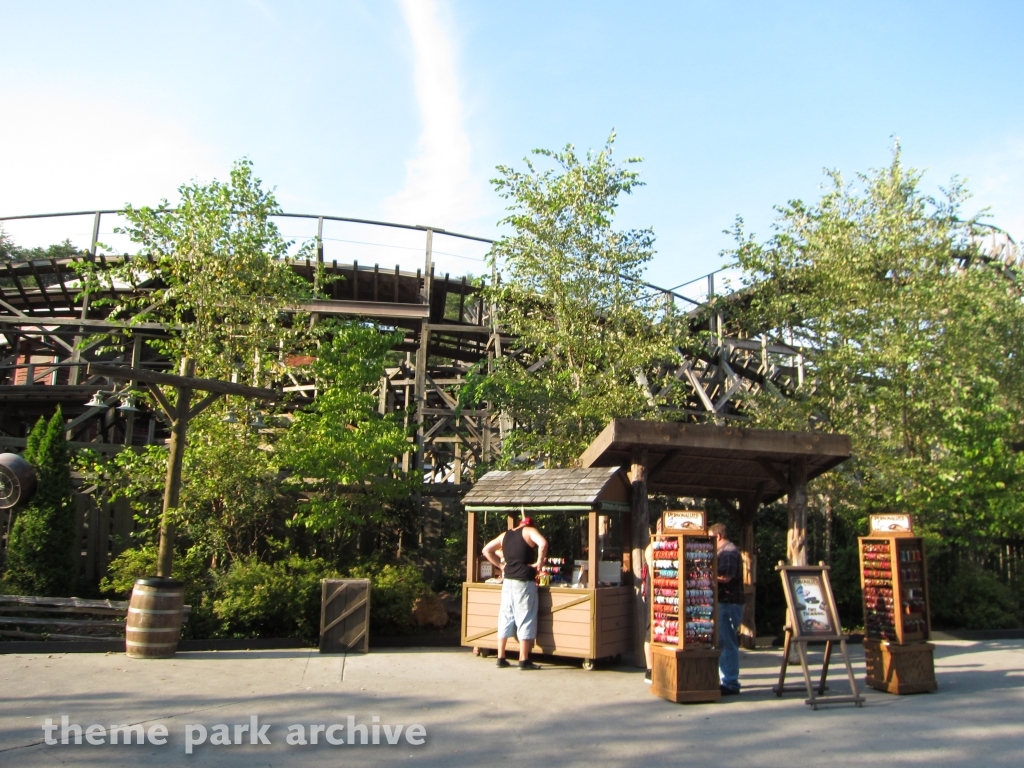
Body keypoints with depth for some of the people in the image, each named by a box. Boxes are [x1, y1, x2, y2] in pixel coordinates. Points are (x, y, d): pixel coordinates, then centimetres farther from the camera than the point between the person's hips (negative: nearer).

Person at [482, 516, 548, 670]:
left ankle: (501, 658, 14)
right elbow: (543, 543, -20)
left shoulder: (505, 535, 17)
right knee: (525, 619, -1)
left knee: (505, 618, 11)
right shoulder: (530, 531, -1)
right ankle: (524, 660, -1)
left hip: (507, 581, 6)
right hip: (524, 582, -6)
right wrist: (539, 562, -9)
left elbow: (486, 550, 22)